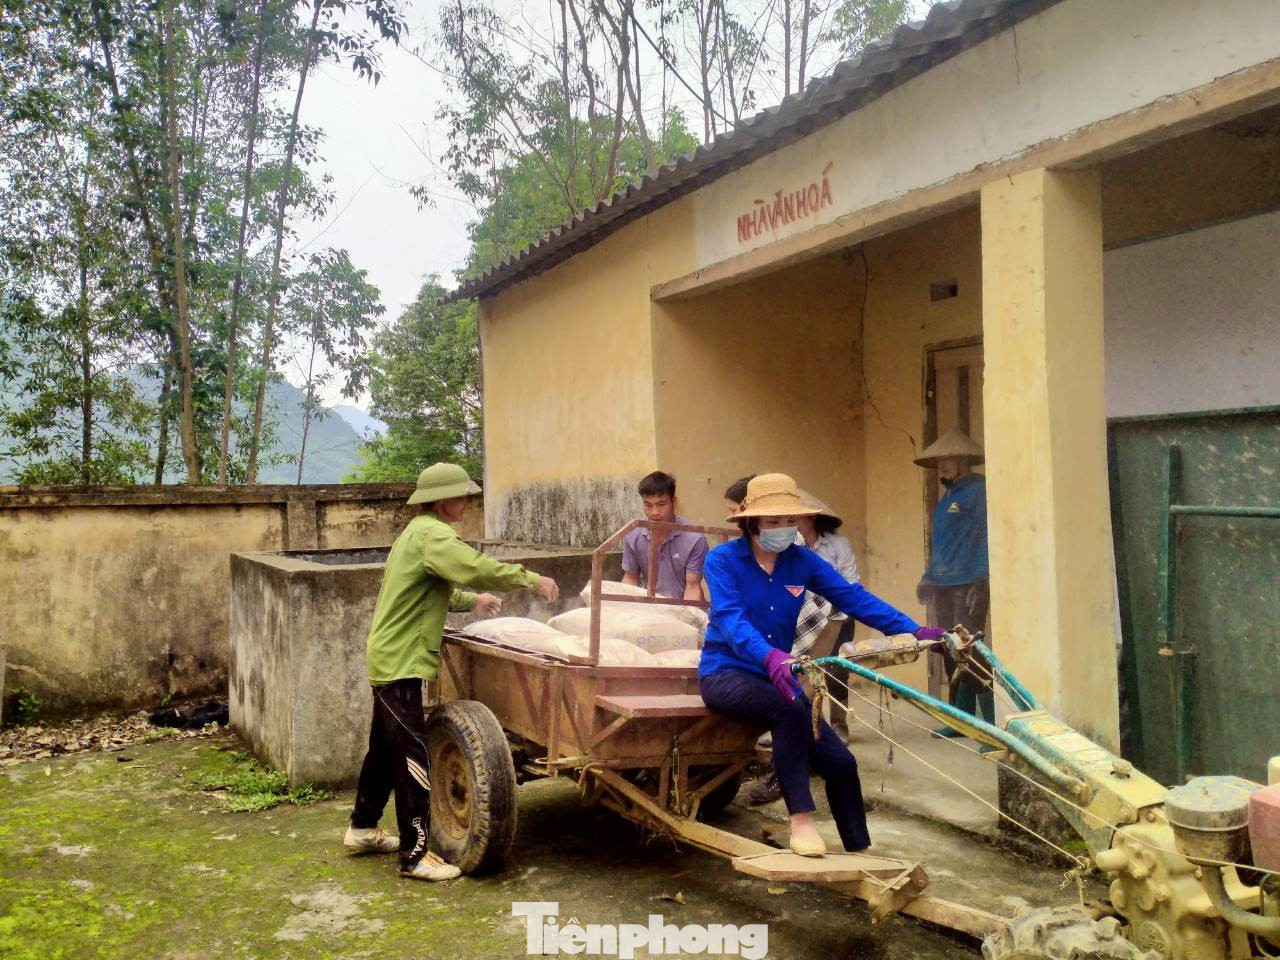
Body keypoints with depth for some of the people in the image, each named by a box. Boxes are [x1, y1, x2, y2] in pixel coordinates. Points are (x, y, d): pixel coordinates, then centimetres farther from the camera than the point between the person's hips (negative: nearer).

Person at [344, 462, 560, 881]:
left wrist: (471, 600, 23)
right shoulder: (432, 535, -17)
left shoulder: (418, 532, 16)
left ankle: (362, 828, 34)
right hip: (401, 661, -11)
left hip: (389, 657, 11)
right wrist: (533, 579, -24)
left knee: (385, 745, 21)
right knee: (413, 755, -8)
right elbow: (476, 567, -31)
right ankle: (416, 855, -4)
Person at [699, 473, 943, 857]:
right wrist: (769, 655, -46)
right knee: (788, 709, -35)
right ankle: (801, 820, -26)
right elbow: (730, 618, -27)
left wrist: (914, 630, -19)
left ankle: (860, 853, 10)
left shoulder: (802, 561, 0)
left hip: (778, 677, 5)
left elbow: (855, 597, -7)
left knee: (840, 762, -7)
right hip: (726, 674, -5)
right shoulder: (722, 559, -13)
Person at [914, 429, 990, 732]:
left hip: (967, 584, -8)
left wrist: (980, 581, -19)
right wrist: (928, 577, 19)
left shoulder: (977, 488, -7)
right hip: (942, 585, 8)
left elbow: (985, 534, -14)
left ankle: (993, 722, -8)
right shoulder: (948, 495, 18)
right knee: (951, 653, 9)